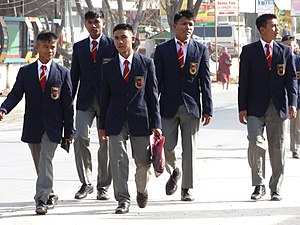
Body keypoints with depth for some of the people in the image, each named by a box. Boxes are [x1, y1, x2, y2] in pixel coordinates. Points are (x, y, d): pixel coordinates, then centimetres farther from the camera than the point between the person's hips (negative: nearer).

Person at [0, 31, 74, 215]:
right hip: (33, 127, 3)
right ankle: (50, 196, 27)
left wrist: (69, 131, 0)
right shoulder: (25, 72, 5)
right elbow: (15, 94, 1)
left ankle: (41, 200, -14)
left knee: (46, 160, -14)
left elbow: (68, 103, 2)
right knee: (40, 164, 11)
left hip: (52, 127, -3)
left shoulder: (63, 73, 1)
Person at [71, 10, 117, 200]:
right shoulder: (79, 47, 11)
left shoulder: (113, 45, 1)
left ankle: (103, 186, 12)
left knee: (106, 143, 2)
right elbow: (74, 76, 13)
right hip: (85, 100, 2)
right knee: (81, 138, -13)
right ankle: (86, 183, -2)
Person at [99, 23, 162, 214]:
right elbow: (105, 98, 12)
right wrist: (102, 125, 9)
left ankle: (142, 191, 32)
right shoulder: (108, 67, 7)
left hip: (140, 119, -1)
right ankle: (123, 200, -5)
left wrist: (156, 123, -3)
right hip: (116, 121, 1)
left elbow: (153, 95, 2)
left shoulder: (147, 63, 2)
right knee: (118, 161, -9)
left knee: (143, 163, 5)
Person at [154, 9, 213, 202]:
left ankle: (187, 188, 11)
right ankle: (174, 172, 27)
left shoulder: (201, 50, 5)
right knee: (167, 146, -4)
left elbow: (205, 81, 4)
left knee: (190, 149, 1)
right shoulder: (162, 49, 4)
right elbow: (157, 80, 4)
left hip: (191, 106, 0)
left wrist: (208, 109, -2)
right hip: (168, 106, 0)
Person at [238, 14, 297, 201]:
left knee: (278, 150, 5)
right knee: (256, 144, -15)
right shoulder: (249, 51, 3)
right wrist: (242, 108, -4)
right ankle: (259, 185, -2)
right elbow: (243, 81, 2)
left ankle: (276, 189, 15)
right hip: (256, 107, -2)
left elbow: (291, 79, 5)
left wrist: (292, 104, -8)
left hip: (278, 107, 2)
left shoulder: (285, 51, 8)